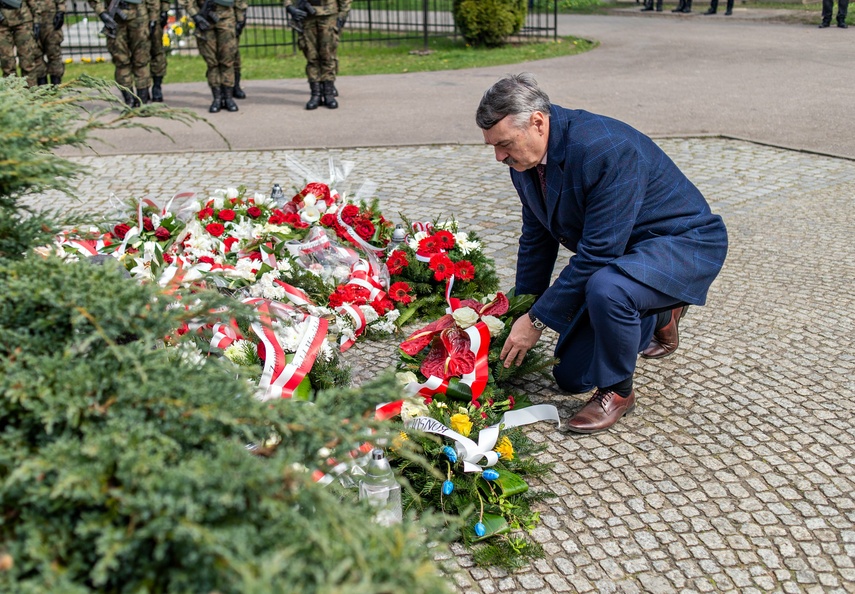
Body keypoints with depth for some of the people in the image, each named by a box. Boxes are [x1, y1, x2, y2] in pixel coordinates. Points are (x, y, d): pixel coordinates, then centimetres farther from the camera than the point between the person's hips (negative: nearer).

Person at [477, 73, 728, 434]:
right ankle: (658, 316, 31)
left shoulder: (607, 150, -34)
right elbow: (536, 239, 6)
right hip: (615, 254, 8)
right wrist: (520, 315, 8)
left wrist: (537, 320, -25)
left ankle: (618, 391, -13)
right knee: (571, 377, 10)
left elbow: (597, 255, -32)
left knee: (606, 289, -41)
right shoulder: (524, 157, -8)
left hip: (684, 242, -8)